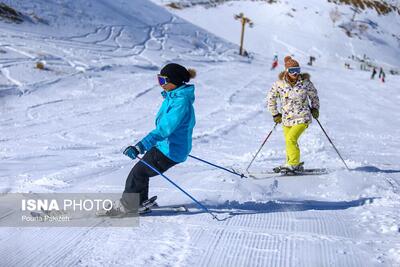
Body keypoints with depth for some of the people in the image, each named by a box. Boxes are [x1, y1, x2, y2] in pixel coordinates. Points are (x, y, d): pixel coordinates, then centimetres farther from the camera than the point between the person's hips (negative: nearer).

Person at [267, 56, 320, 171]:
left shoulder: (305, 82, -6)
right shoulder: (279, 84, -5)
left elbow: (314, 96, 13)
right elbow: (270, 99, 8)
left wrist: (315, 108, 12)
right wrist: (275, 114, 8)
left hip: (302, 118, -3)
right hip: (286, 119, 4)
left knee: (291, 139, -20)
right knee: (289, 141, 11)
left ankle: (293, 163, -7)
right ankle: (295, 165, 27)